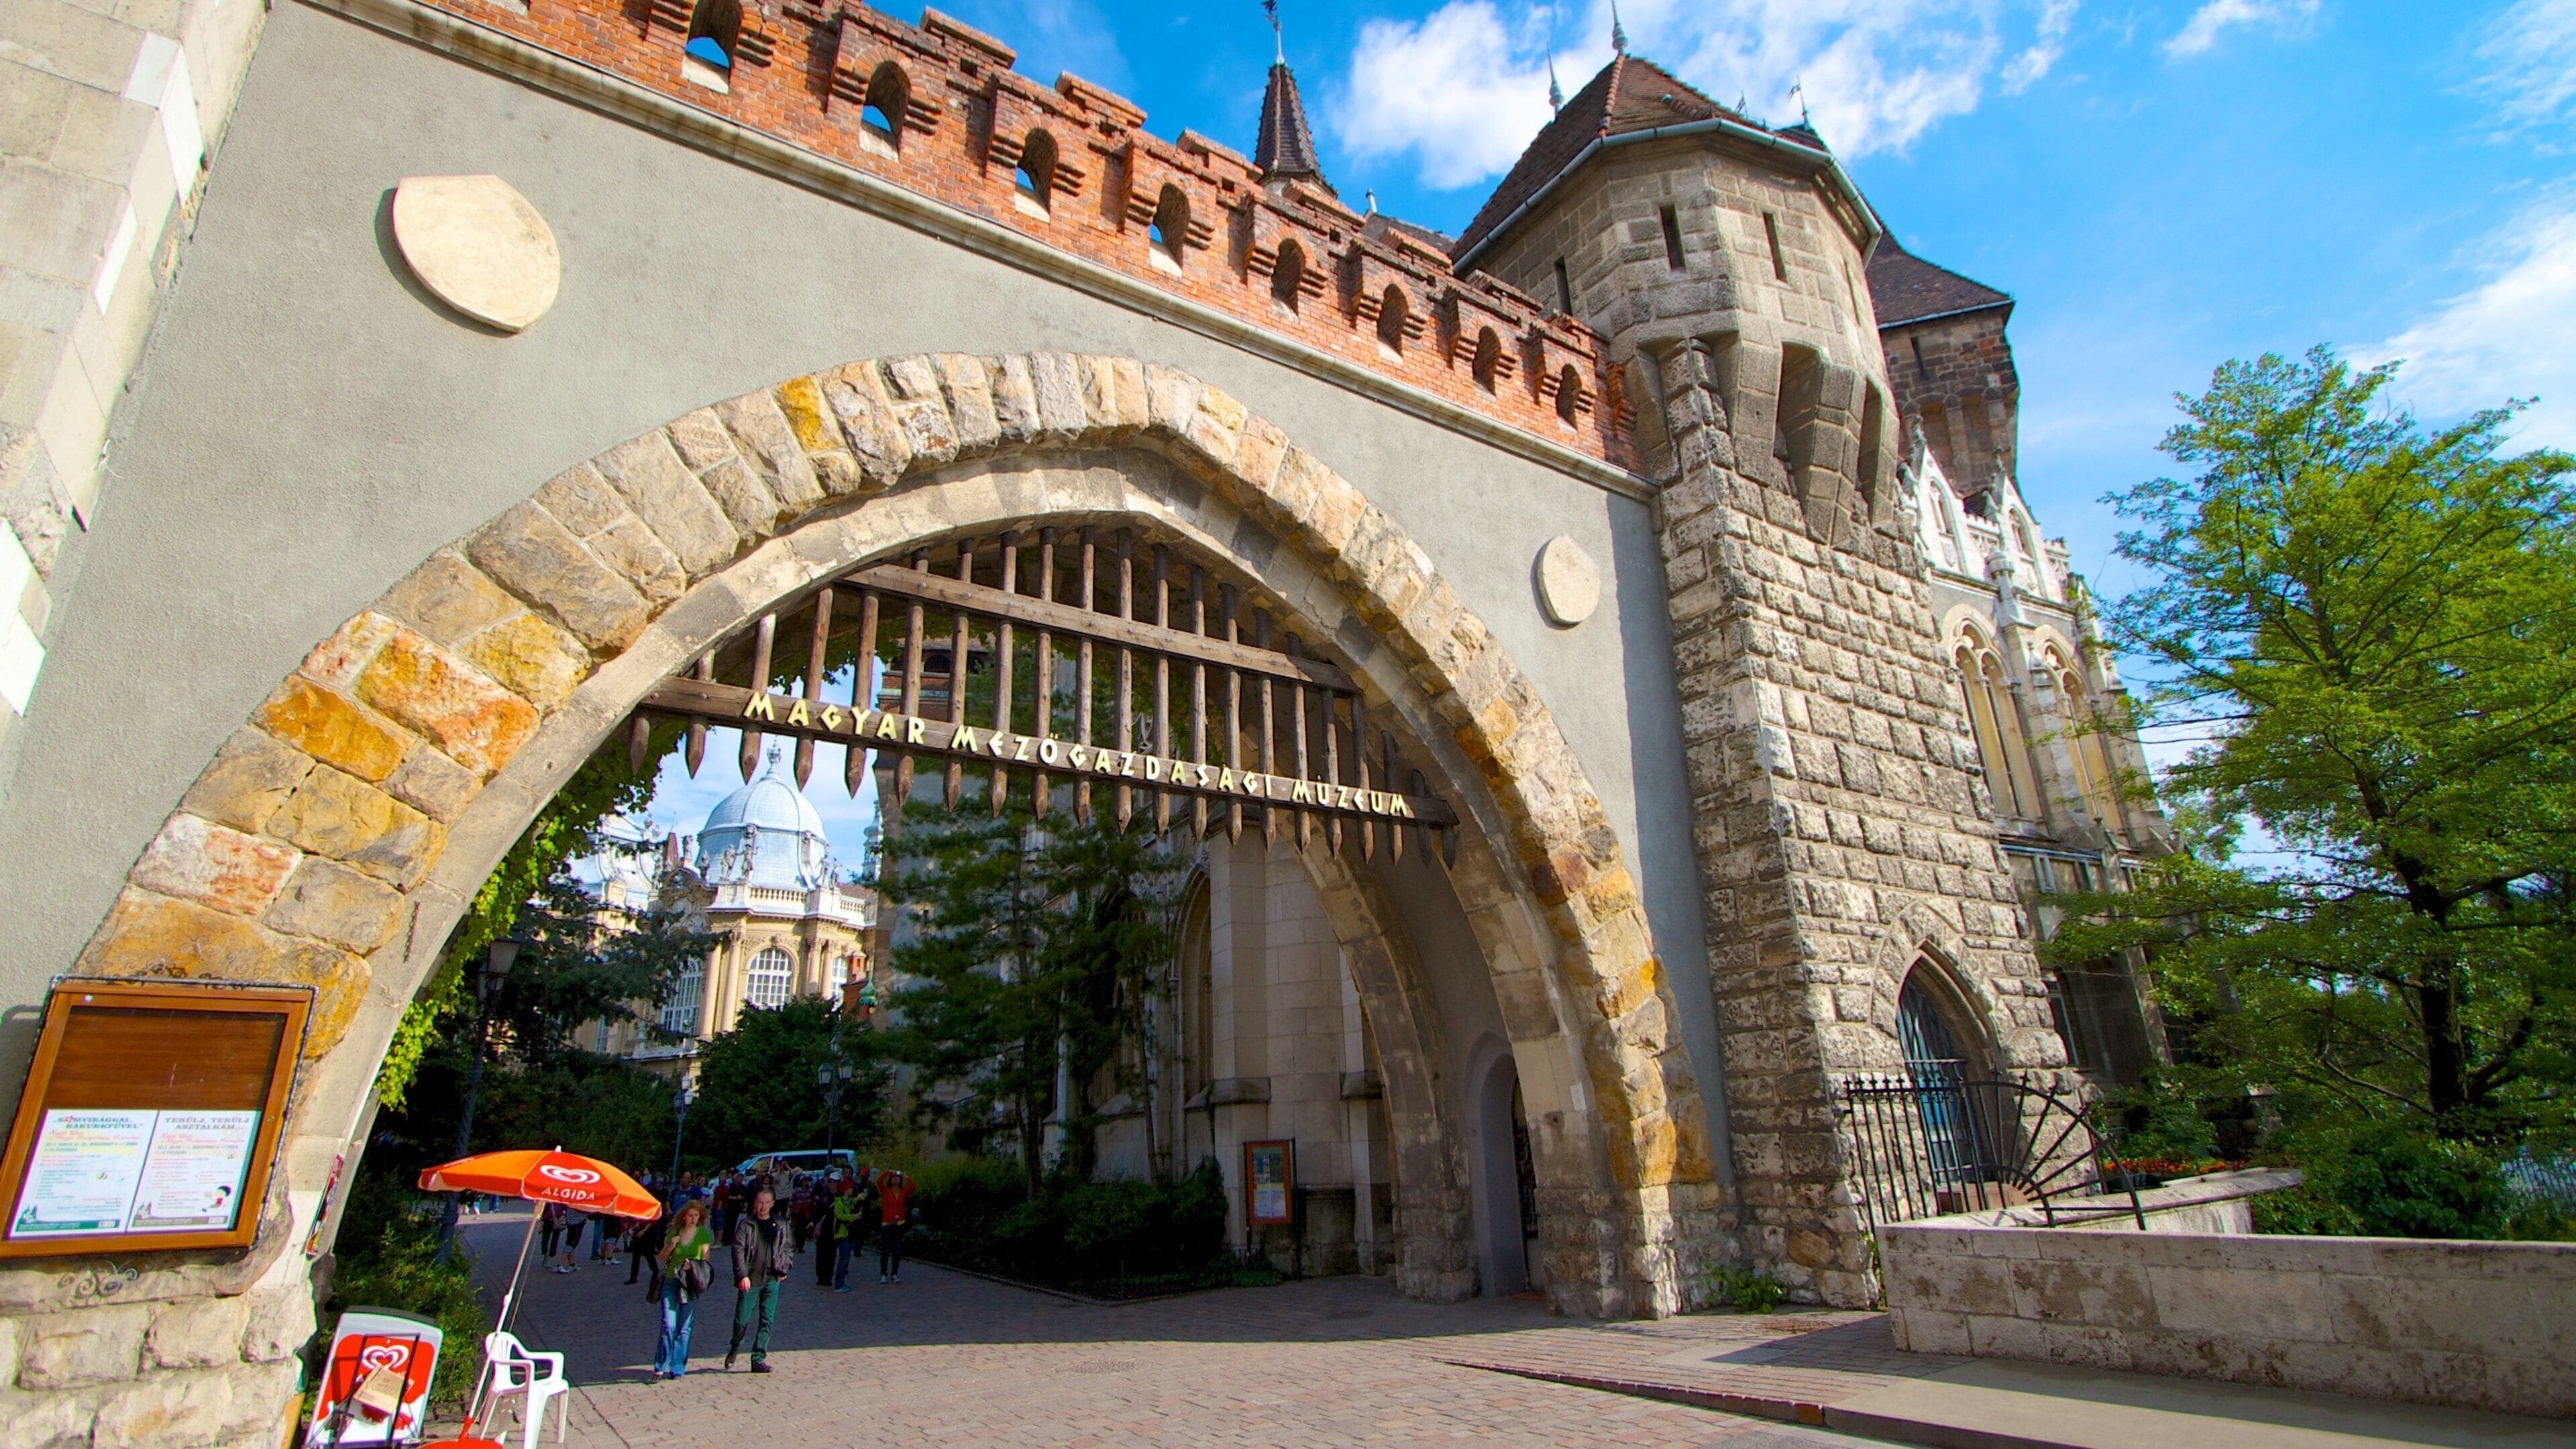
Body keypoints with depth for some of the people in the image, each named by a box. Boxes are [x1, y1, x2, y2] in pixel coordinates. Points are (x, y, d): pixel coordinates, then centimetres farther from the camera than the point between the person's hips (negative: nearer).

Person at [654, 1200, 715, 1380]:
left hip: (690, 1284, -1)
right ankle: (660, 1368, 2)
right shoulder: (673, 1232, 6)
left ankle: (677, 1369, 10)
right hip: (670, 1281, 1)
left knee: (684, 1328, 2)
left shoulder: (704, 1234, 2)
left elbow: (705, 1259, 2)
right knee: (668, 1326, -9)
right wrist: (670, 1246, -7)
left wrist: (693, 1265, -18)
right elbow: (661, 1257, 12)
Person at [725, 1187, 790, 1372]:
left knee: (767, 1321, 0)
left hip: (772, 1280, 2)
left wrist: (783, 1269, 2)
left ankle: (758, 1359, 8)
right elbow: (738, 1250, -7)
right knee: (742, 1319, 2)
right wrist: (743, 1275, -17)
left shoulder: (780, 1226, 8)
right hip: (750, 1280, -2)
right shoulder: (746, 1225, 0)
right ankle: (735, 1348, 31)